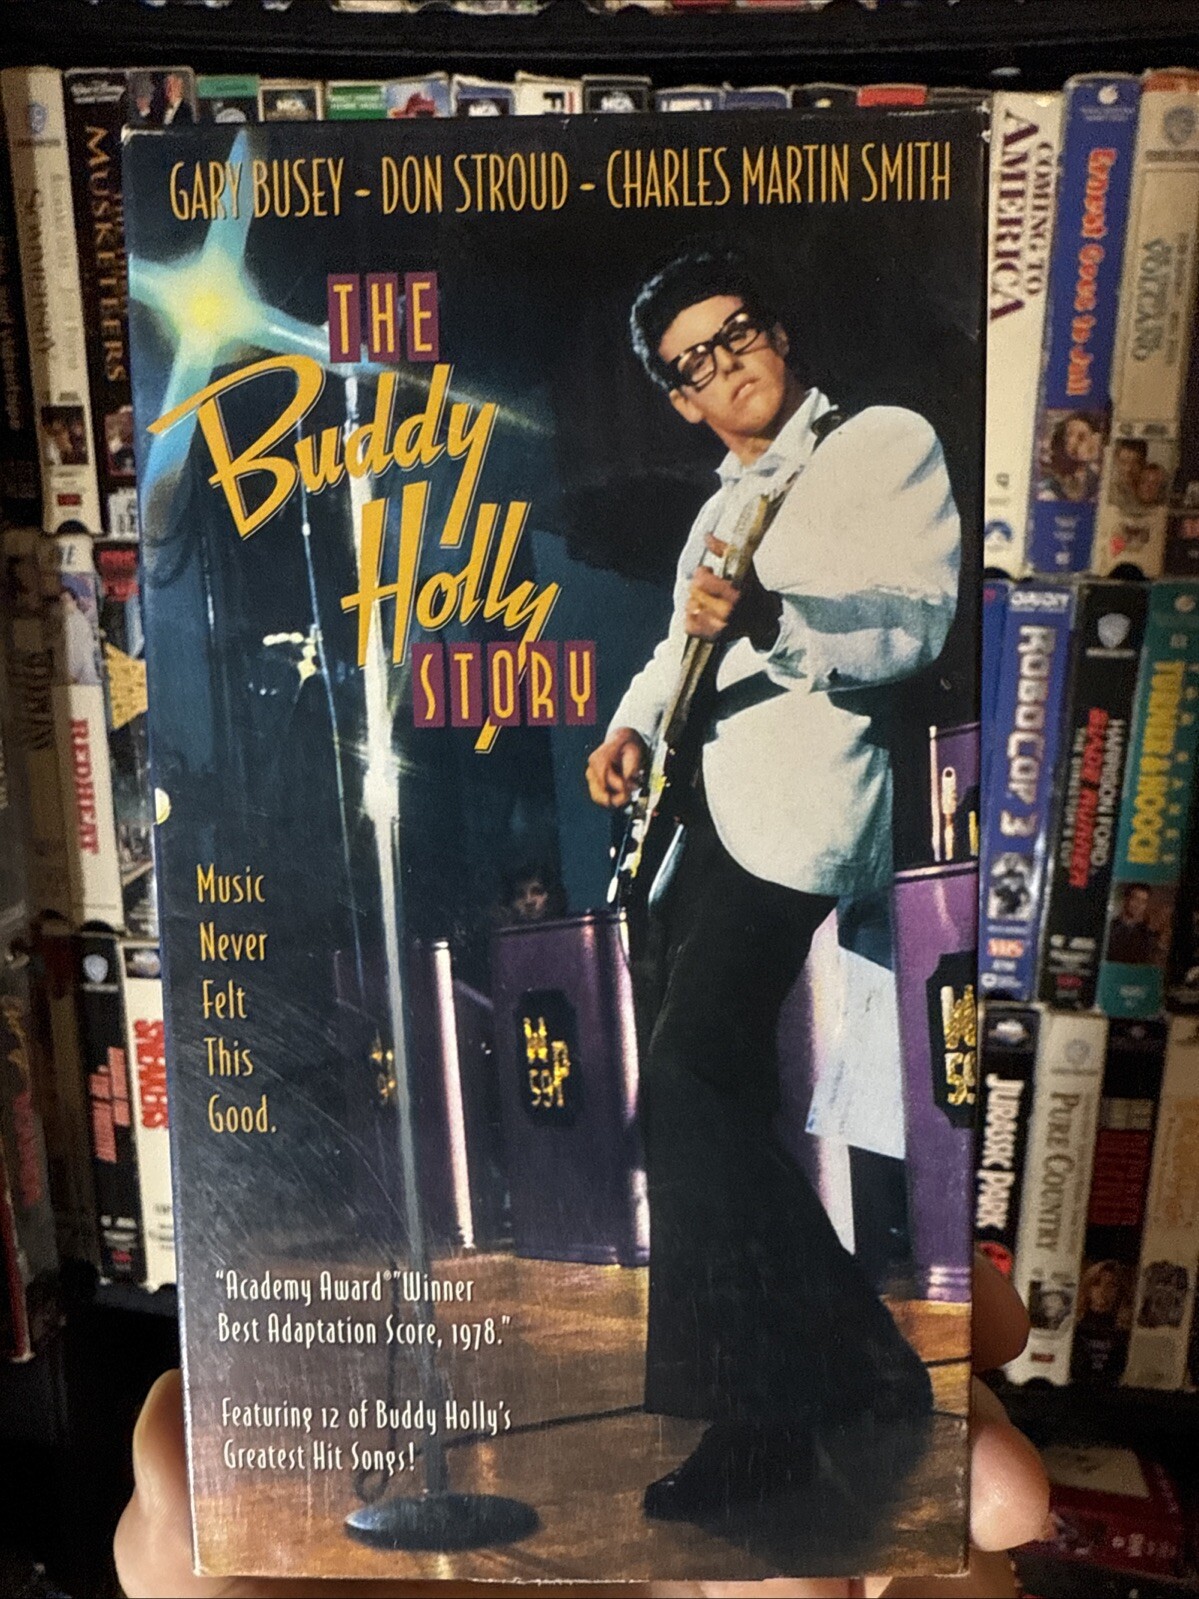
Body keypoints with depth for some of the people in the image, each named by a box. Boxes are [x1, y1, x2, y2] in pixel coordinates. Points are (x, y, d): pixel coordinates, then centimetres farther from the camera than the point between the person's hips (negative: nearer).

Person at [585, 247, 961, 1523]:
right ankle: (854, 1358, 28)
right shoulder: (721, 510, 24)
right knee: (724, 1105, 10)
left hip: (795, 805, -8)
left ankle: (761, 1418, 3)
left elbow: (920, 616, -12)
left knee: (686, 1096, -15)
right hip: (696, 809, 9)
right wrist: (632, 726, 11)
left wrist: (768, 621, -28)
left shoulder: (887, 441, 1)